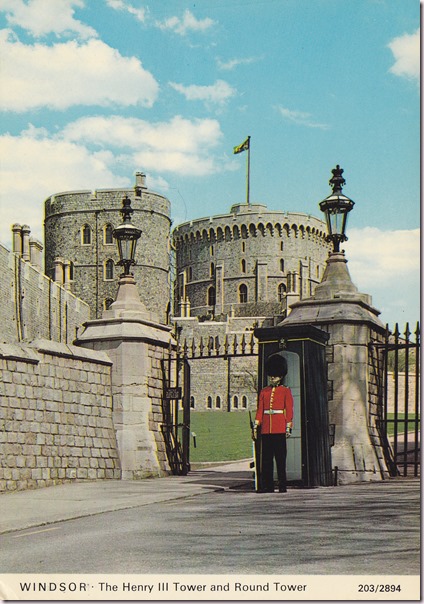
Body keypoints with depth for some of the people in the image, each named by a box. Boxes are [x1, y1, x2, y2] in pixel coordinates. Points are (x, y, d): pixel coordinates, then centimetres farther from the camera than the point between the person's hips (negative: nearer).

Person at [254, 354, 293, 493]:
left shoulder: (286, 391, 4)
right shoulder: (264, 391, 13)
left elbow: (289, 410, 1)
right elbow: (260, 409, 12)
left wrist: (288, 427, -6)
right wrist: (256, 425, 4)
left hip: (279, 429, -3)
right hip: (266, 428, 3)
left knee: (280, 457, -2)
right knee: (266, 458, 3)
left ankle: (282, 485, 2)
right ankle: (267, 485, 7)